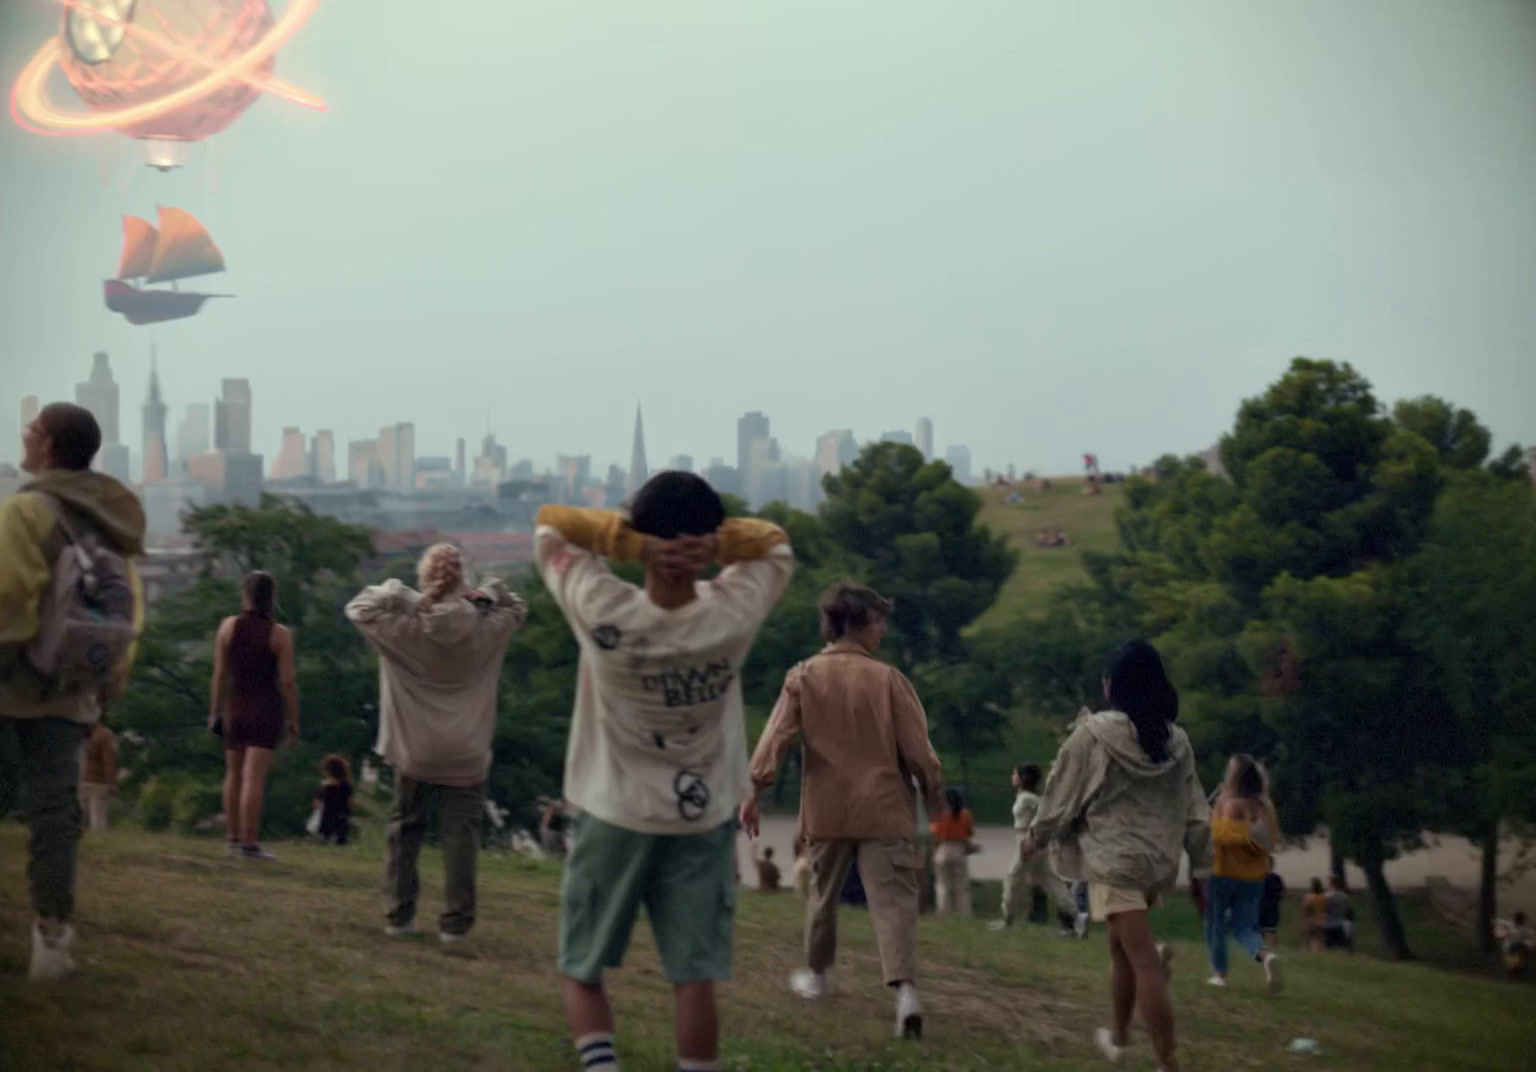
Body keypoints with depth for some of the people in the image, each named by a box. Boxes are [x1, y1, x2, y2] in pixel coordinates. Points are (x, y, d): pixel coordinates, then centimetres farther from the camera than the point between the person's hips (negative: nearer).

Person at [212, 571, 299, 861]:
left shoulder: (228, 627, 0)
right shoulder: (280, 635, -8)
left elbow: (219, 674, 1)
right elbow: (288, 681, -9)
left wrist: (215, 710, 9)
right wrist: (293, 720, -2)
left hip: (235, 707, 4)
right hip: (266, 710, -4)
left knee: (234, 775, 16)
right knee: (254, 777, -8)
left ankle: (233, 838, 21)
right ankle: (249, 843, -11)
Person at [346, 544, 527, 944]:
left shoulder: (404, 626, -14)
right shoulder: (484, 627, -10)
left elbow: (359, 608, -1)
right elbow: (517, 611, 10)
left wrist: (396, 593, -11)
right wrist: (490, 593, -7)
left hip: (415, 754, 0)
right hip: (467, 758, 0)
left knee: (405, 831, 14)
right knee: (460, 836, 5)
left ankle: (400, 915, 14)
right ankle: (455, 922, 4)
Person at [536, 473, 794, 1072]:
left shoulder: (605, 615, -22)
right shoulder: (734, 615, -16)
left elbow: (550, 524, -9)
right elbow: (775, 543, 4)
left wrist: (634, 541, -23)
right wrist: (715, 539, -17)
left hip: (613, 817, -1)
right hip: (704, 820, 2)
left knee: (581, 971, 11)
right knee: (694, 980, 6)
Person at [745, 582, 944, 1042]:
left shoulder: (804, 677, -1)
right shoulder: (888, 679, -5)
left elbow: (775, 736, -6)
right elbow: (916, 747, -3)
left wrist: (752, 790, -5)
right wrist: (934, 795, 10)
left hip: (827, 809, 2)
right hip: (884, 808, -2)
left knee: (823, 893, 21)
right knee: (893, 900, -7)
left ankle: (815, 974, 36)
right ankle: (905, 989, -23)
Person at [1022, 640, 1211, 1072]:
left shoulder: (1092, 734, -10)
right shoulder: (1176, 741, 5)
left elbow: (1063, 794, -2)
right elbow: (1195, 812, 8)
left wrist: (1037, 836, 14)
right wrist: (1201, 866, 15)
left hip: (1114, 860, -6)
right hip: (1159, 861, 6)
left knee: (1143, 961, -9)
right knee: (1122, 949, 24)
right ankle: (1118, 1035, 37)